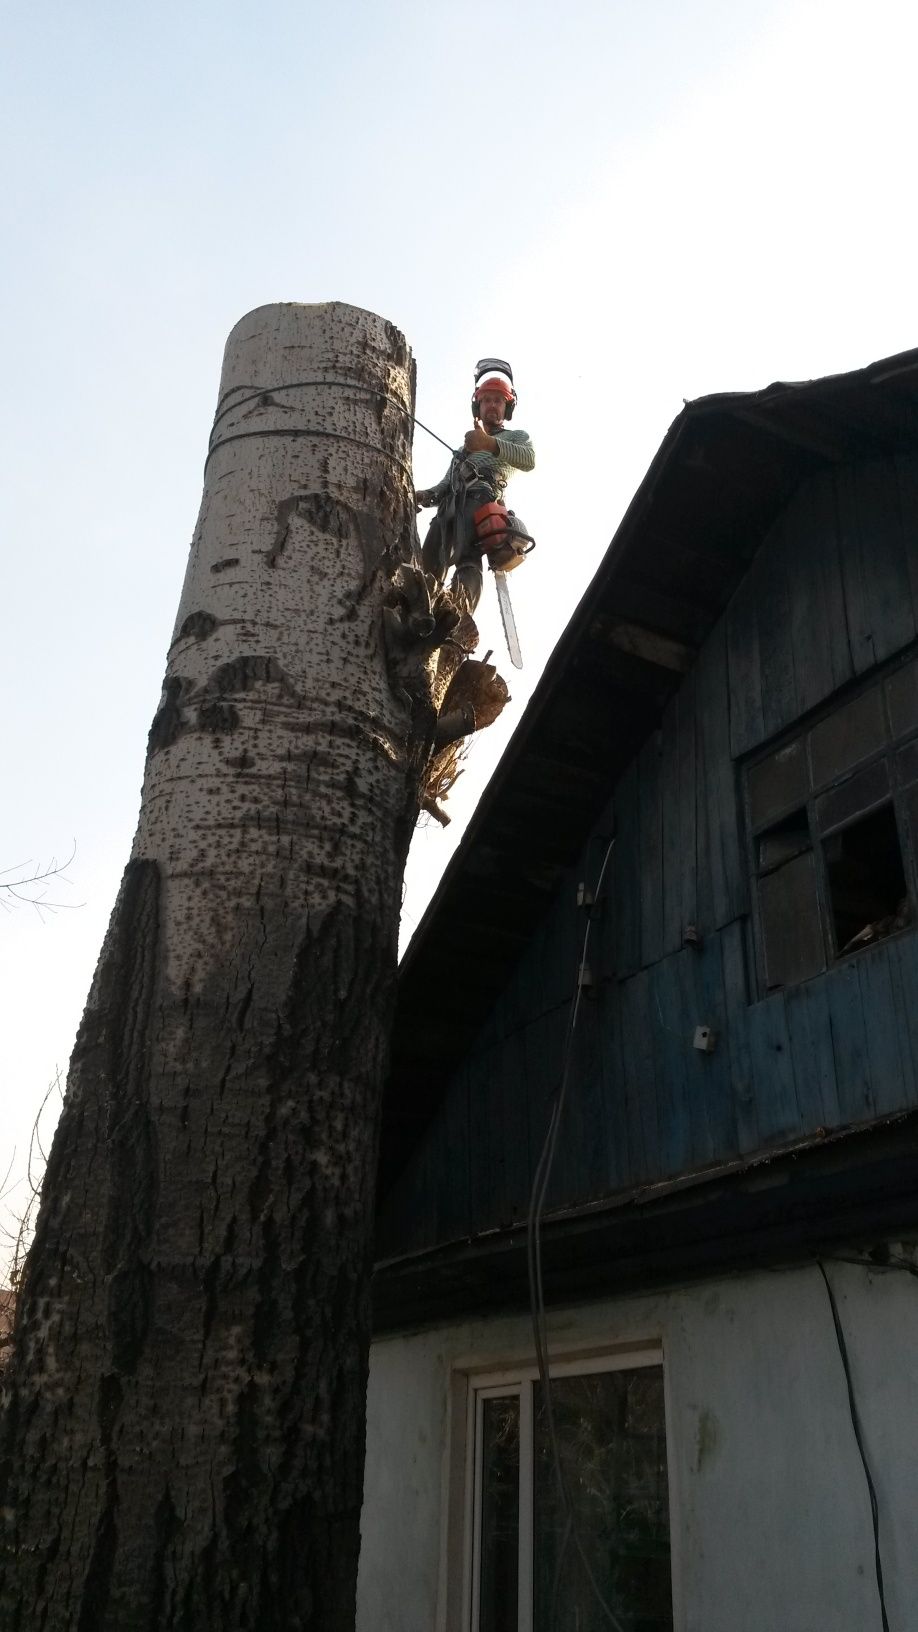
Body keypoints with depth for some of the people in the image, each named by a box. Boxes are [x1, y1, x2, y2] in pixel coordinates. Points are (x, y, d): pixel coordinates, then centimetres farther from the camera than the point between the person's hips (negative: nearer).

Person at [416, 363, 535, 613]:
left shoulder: (517, 437, 26)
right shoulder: (465, 446, 44)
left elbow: (529, 459, 0)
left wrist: (490, 445, -20)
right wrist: (427, 495, 5)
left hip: (481, 496, -7)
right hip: (450, 504, 7)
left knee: (467, 558, -36)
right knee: (429, 570, -20)